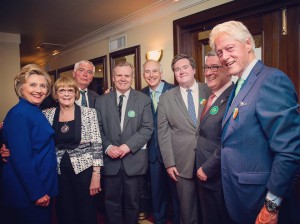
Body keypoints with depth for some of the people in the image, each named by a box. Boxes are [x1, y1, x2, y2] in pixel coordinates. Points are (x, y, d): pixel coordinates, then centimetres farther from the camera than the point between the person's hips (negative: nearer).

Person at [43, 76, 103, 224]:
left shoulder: (89, 113, -7)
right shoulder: (47, 115, 1)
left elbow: (96, 145, -7)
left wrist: (96, 174, -10)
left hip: (84, 169, -2)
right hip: (59, 172, 2)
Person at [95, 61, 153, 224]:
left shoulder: (143, 99, 1)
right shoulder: (101, 100, 6)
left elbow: (147, 128, -6)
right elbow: (98, 128, 3)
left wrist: (128, 146, -15)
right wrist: (108, 147, -13)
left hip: (134, 160, -1)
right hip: (110, 160, 1)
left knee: (132, 202, 14)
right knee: (111, 202, 12)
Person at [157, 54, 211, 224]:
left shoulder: (211, 91, 0)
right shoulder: (166, 98, 2)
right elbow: (163, 132, 0)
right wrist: (169, 162, -4)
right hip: (183, 163, 0)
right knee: (187, 207, 14)